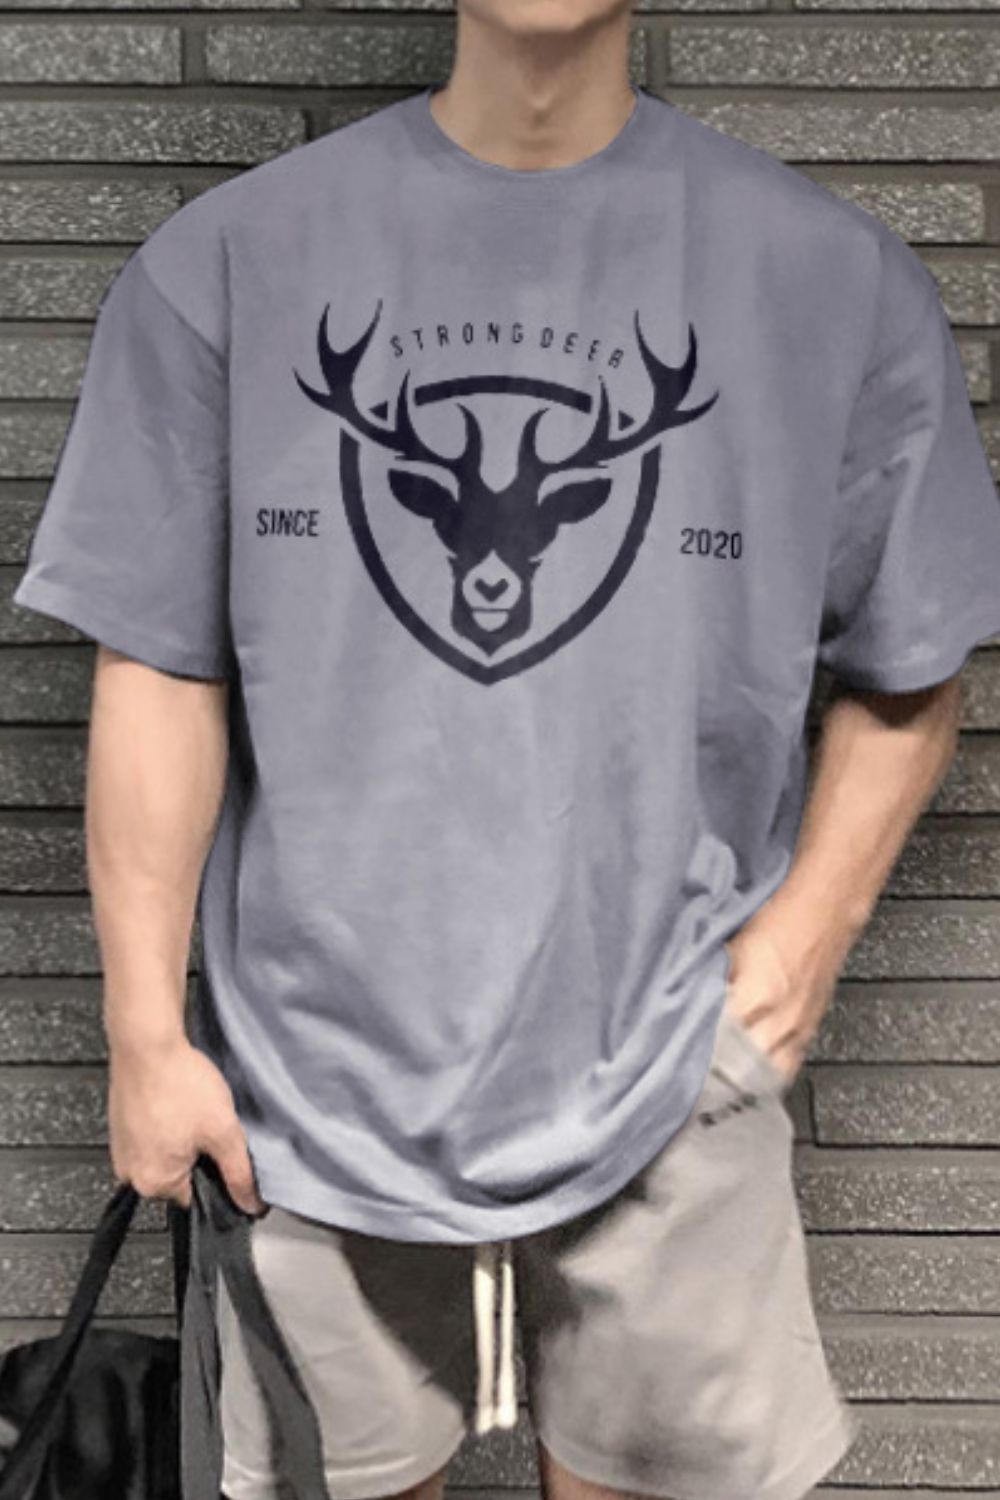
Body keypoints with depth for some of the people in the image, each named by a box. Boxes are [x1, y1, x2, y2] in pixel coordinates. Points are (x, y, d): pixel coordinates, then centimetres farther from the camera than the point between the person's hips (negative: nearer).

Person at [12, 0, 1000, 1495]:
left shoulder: (837, 279, -2)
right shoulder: (222, 262, -1)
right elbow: (159, 673, -1)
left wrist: (803, 939, -5)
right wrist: (146, 1032, -2)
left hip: (667, 1080, 0)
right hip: (317, 1072, 1)